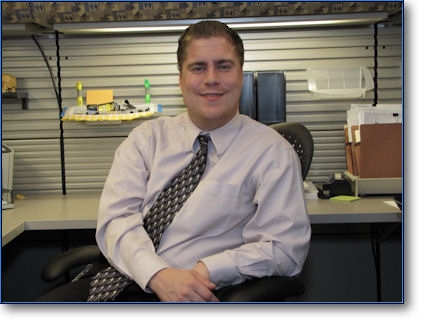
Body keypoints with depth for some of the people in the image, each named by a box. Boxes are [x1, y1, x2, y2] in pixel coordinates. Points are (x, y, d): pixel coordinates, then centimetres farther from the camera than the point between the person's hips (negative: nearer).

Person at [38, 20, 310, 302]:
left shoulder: (272, 152, 1)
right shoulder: (147, 138, 9)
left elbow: (286, 249, -4)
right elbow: (116, 217, -2)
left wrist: (203, 271, -16)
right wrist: (159, 274, -20)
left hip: (197, 297, -3)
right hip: (119, 281, 4)